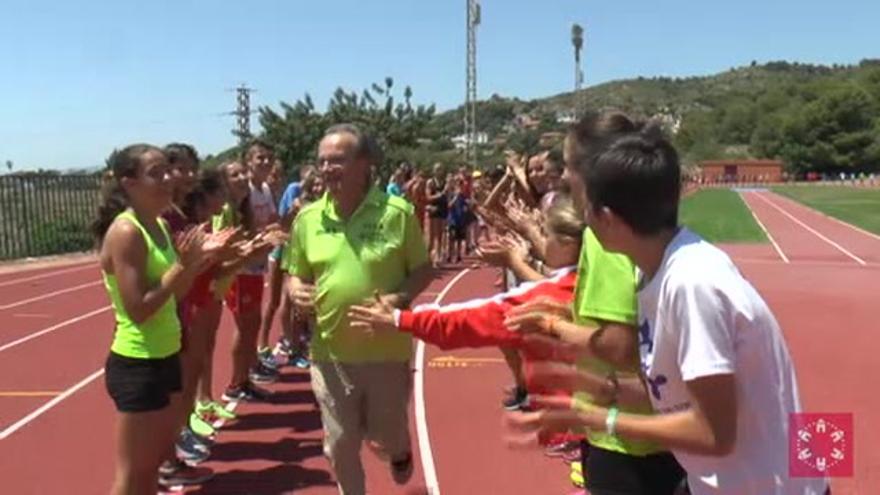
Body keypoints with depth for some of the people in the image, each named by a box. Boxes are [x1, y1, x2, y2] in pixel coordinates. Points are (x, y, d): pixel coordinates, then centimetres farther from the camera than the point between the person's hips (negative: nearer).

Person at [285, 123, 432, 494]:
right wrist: (296, 290, -13)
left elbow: (423, 271, -3)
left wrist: (400, 297, -22)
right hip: (330, 353, 3)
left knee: (385, 440, 14)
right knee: (339, 447, 13)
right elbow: (297, 275, 10)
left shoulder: (397, 212, -11)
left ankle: (399, 448, 51)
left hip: (388, 350, -2)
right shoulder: (308, 218, -2)